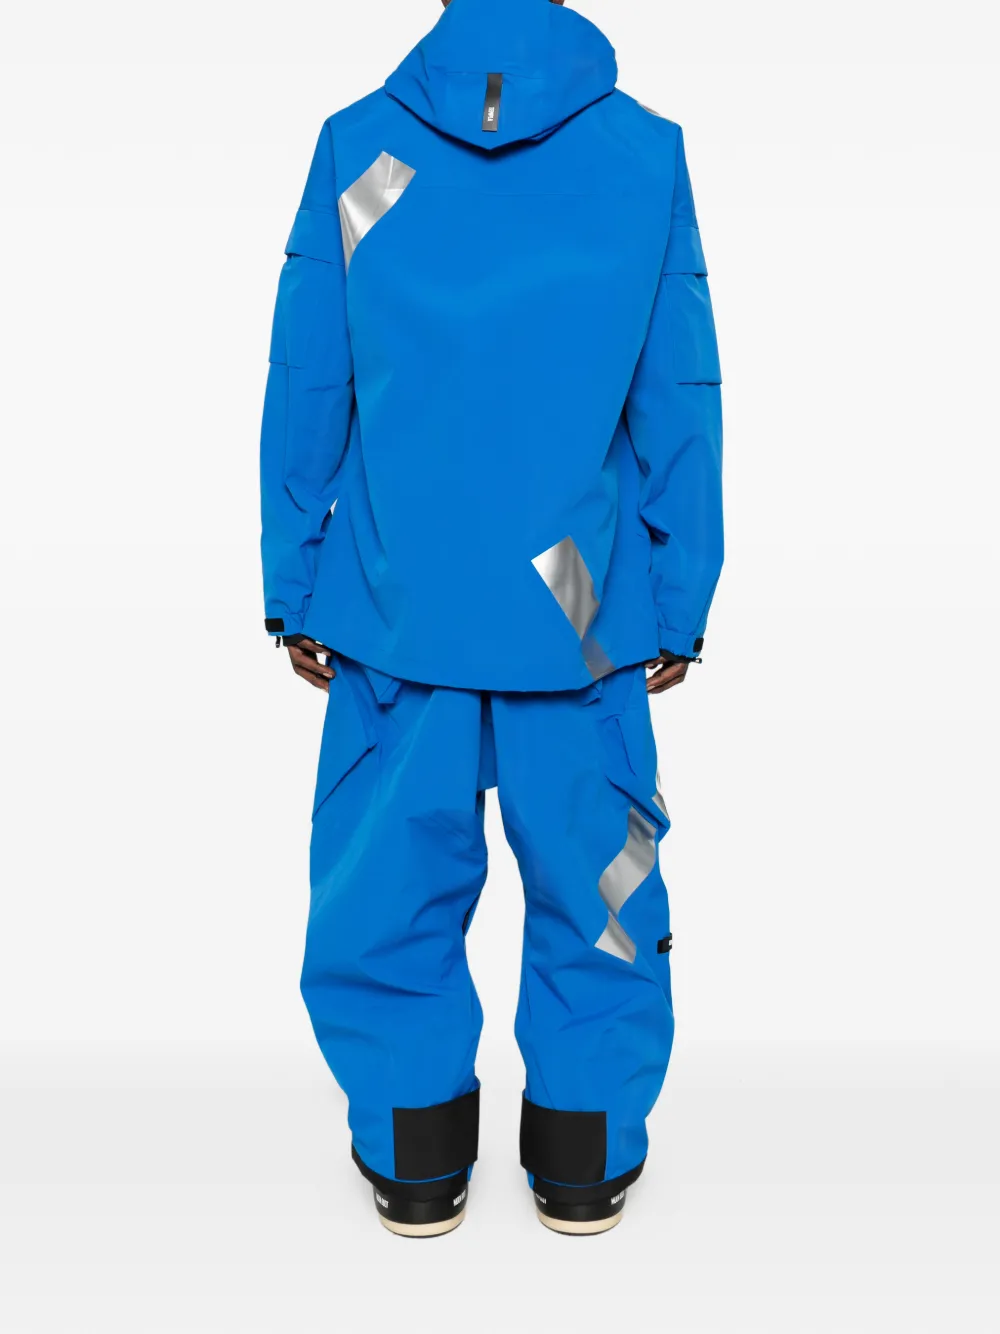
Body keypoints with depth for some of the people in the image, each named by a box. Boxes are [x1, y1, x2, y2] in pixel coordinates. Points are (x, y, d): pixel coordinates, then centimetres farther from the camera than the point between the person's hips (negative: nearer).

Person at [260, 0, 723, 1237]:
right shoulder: (648, 151, -1)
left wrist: (296, 591, 8)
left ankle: (414, 1162, 28)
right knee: (594, 888, 13)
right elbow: (681, 406, -1)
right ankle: (585, 1163, 28)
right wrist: (679, 603, 6)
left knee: (388, 888, 14)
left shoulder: (354, 142, 0)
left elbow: (303, 395, 1)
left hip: (394, 612, 1)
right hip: (582, 620, 0)